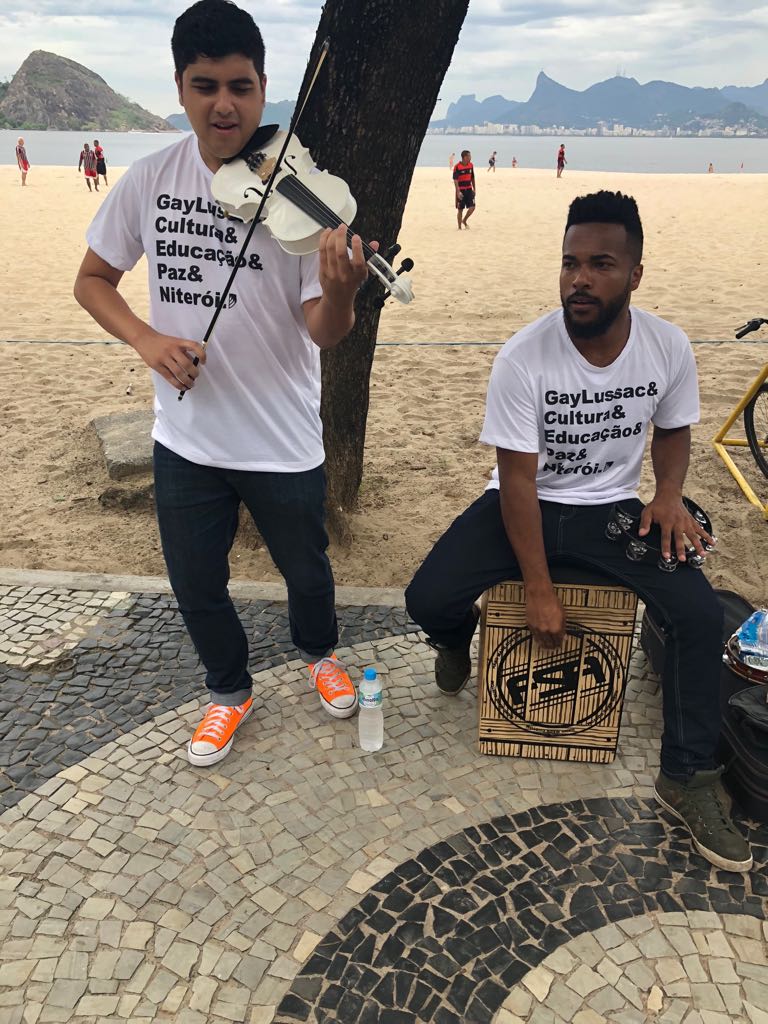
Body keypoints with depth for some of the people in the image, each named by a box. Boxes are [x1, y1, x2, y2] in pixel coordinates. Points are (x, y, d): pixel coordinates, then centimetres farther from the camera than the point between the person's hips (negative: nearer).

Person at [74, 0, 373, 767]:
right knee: (196, 586, 14)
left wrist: (340, 292, -40)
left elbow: (323, 332, -17)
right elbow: (92, 280, 6)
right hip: (186, 436, 3)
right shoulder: (150, 180, -4)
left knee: (305, 569, 17)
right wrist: (145, 338, -13)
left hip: (282, 439, -2)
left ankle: (319, 653, 51)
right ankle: (230, 690, 43)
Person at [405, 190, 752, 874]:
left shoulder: (669, 347, -10)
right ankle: (458, 639, 20)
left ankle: (689, 778, 1)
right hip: (524, 507, -2)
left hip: (611, 509, 2)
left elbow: (673, 430, 10)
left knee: (701, 612, -18)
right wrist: (539, 592, -19)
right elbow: (518, 478, -18)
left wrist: (669, 492, -13)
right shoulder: (523, 358, -20)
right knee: (429, 600, -21)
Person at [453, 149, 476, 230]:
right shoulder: (457, 167, -13)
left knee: (472, 207, -6)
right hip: (461, 190, -5)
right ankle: (459, 227, 14)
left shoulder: (471, 165, 5)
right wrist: (458, 192, -24)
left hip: (469, 190, 5)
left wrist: (474, 189, 14)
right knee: (460, 209, 2)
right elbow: (455, 180, -16)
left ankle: (464, 220, 19)